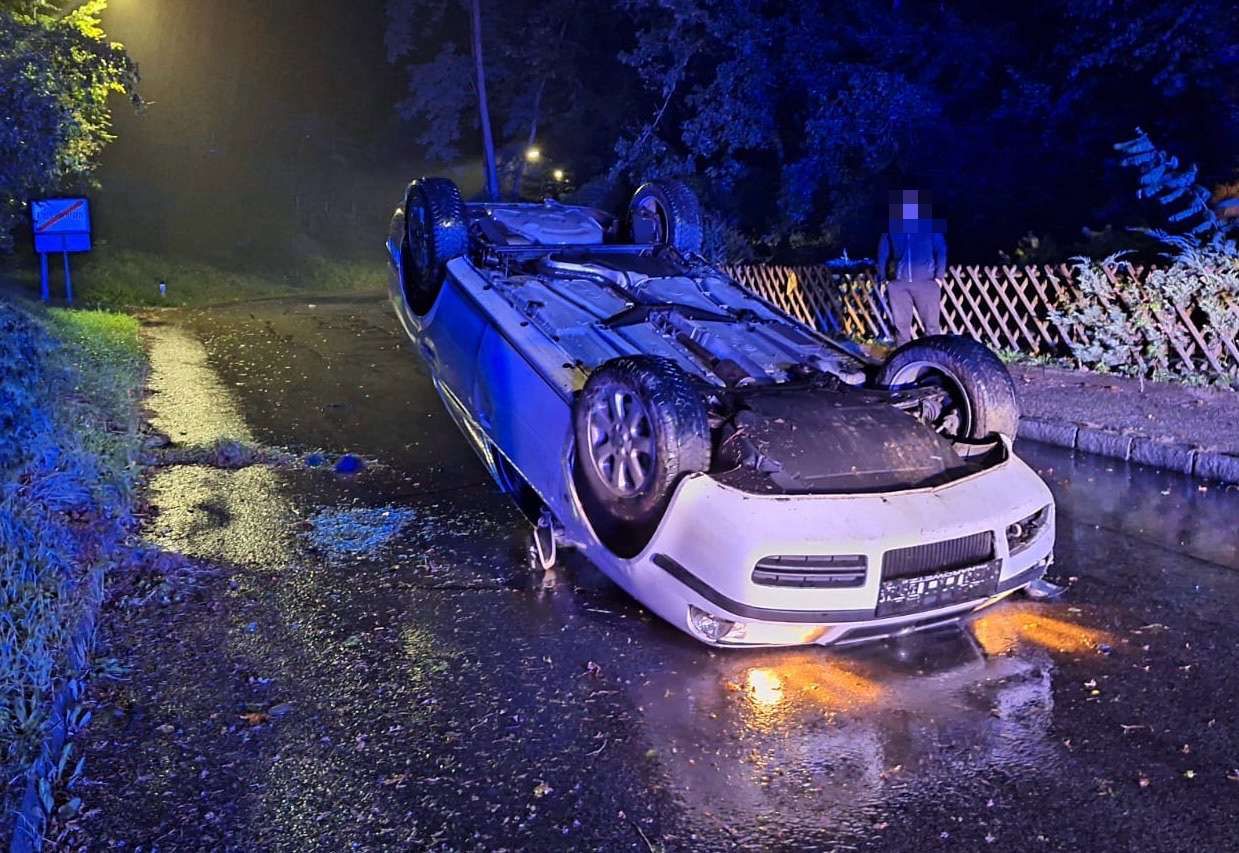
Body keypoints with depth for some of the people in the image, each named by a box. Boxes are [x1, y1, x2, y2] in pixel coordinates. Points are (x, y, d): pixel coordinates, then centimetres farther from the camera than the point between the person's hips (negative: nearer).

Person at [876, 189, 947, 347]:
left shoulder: (930, 224, 6)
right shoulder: (891, 225, 10)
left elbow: (941, 250, 6)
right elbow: (883, 252, 14)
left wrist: (939, 276, -4)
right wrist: (883, 278, 5)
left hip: (926, 281, -2)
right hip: (899, 283, 2)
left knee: (931, 324, -4)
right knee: (901, 325, 2)